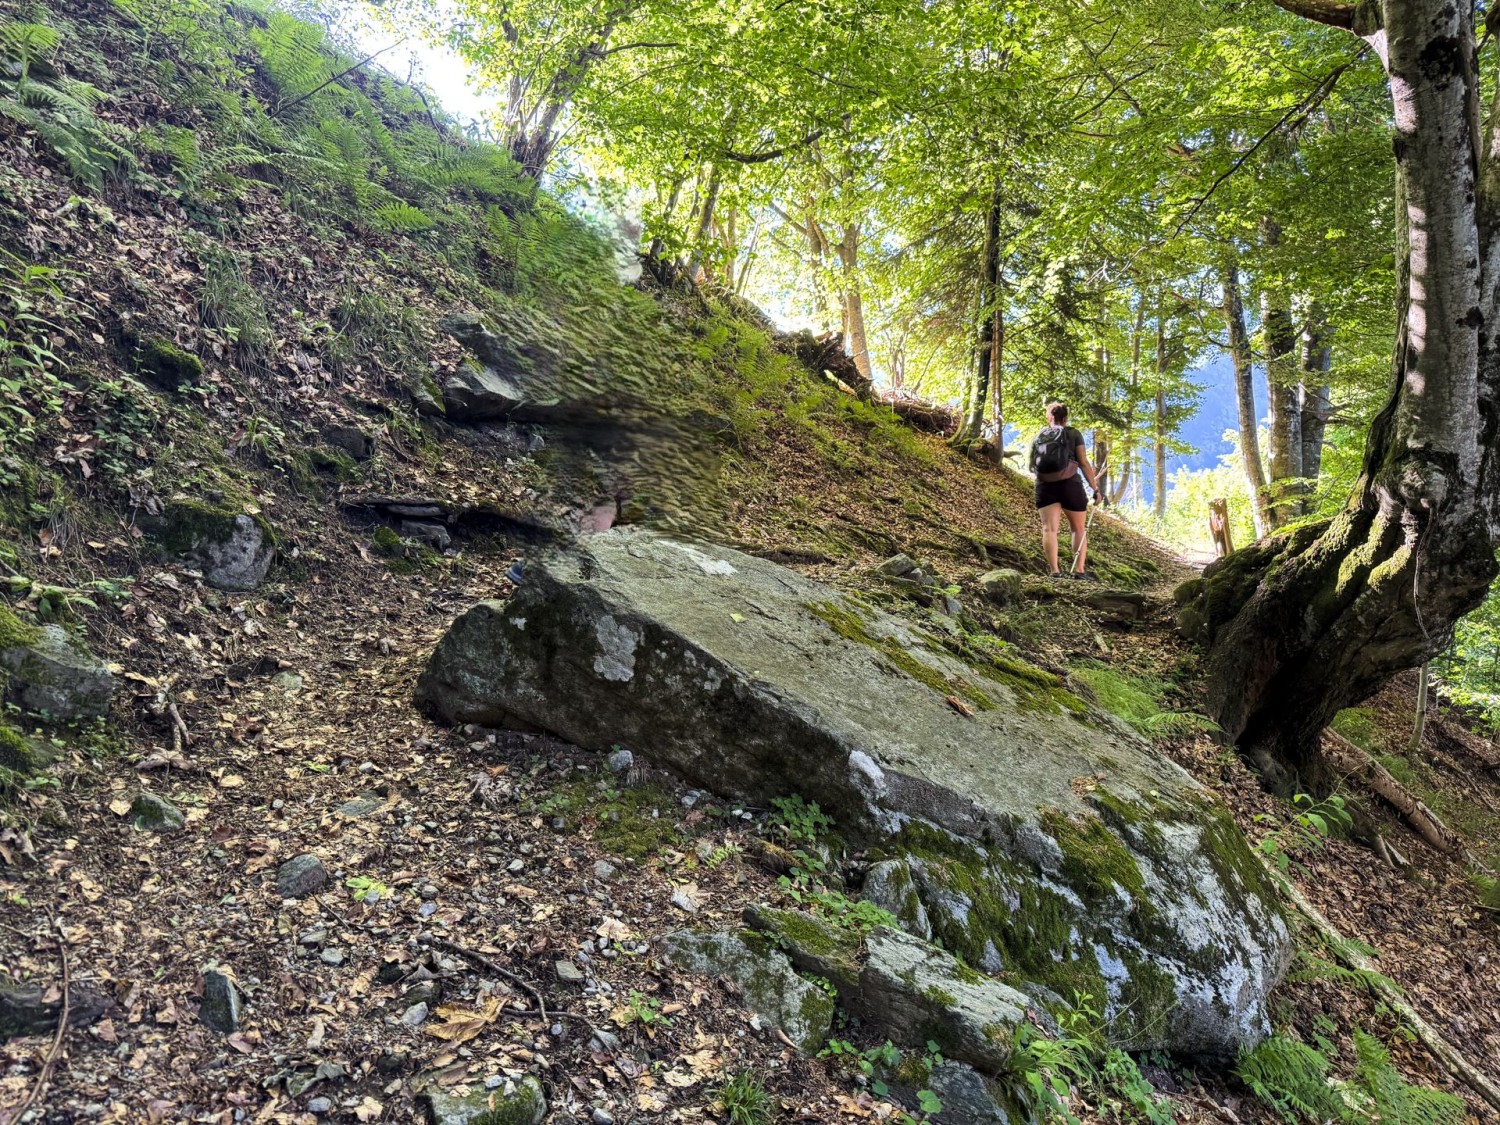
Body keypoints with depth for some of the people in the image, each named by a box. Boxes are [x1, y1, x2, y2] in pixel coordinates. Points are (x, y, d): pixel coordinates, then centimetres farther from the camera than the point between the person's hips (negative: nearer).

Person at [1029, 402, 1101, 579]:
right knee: (1078, 528, 9)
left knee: (1049, 528, -4)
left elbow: (1034, 464, 15)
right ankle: (1079, 569, 3)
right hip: (1069, 483, -2)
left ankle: (1054, 570, -14)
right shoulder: (1073, 433, 4)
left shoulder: (1038, 437, 14)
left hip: (1044, 485, 2)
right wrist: (1095, 488, 0)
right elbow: (1084, 463, -3)